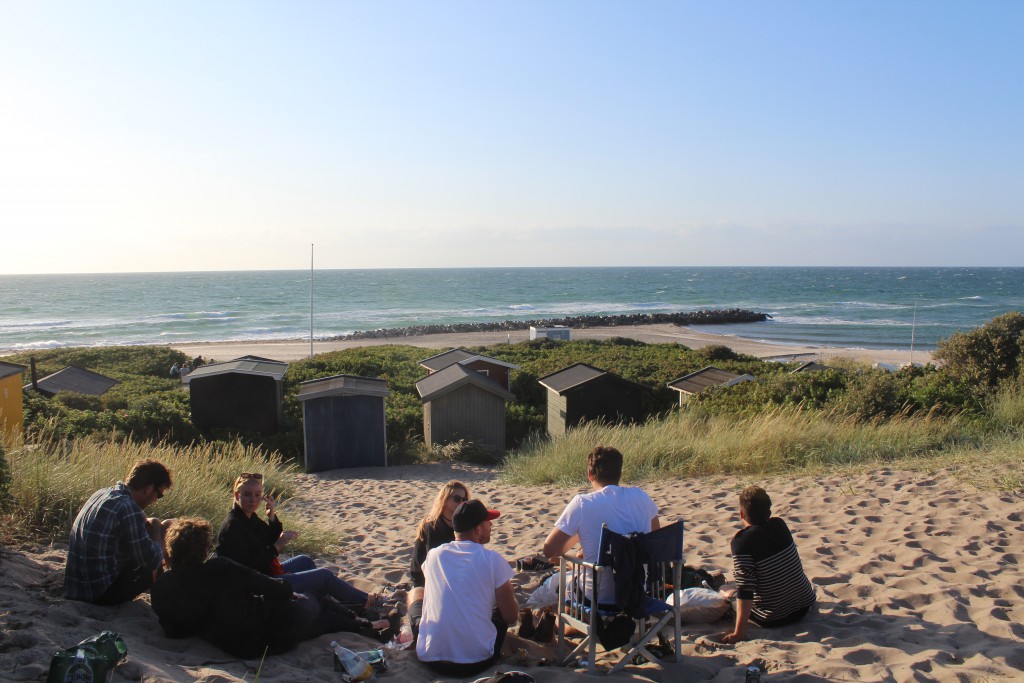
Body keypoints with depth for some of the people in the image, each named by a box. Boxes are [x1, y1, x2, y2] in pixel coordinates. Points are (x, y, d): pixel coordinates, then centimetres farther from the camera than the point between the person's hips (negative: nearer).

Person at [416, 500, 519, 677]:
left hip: (430, 660, 2)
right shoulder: (492, 559, -8)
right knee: (501, 611, 24)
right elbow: (512, 617, -2)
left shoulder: (433, 555, 3)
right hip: (476, 662, -2)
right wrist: (511, 595, 21)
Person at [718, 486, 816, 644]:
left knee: (725, 593, 20)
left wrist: (739, 632, -26)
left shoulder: (742, 541, -23)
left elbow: (745, 589, -27)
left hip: (774, 618, -5)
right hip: (806, 604, 5)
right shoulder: (780, 525, -4)